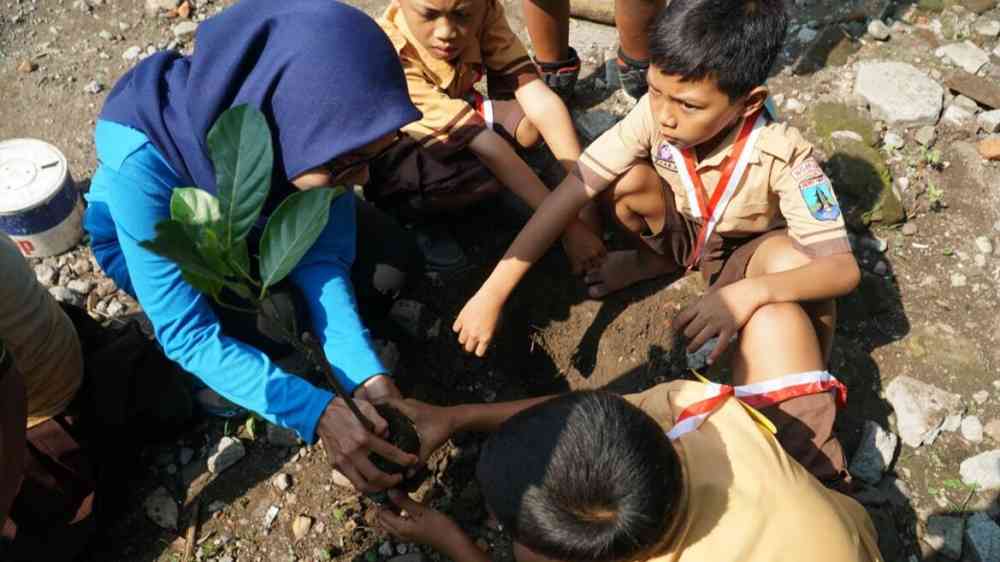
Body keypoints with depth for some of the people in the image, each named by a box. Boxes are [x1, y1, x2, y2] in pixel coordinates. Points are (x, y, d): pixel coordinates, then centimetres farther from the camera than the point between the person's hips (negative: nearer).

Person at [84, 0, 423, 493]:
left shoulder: (310, 116, -32)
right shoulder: (143, 161, -43)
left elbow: (322, 256, -23)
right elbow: (184, 333, -38)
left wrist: (364, 373, -36)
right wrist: (315, 411, -47)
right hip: (155, 239, -3)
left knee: (394, 262, -8)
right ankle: (212, 374, 9)